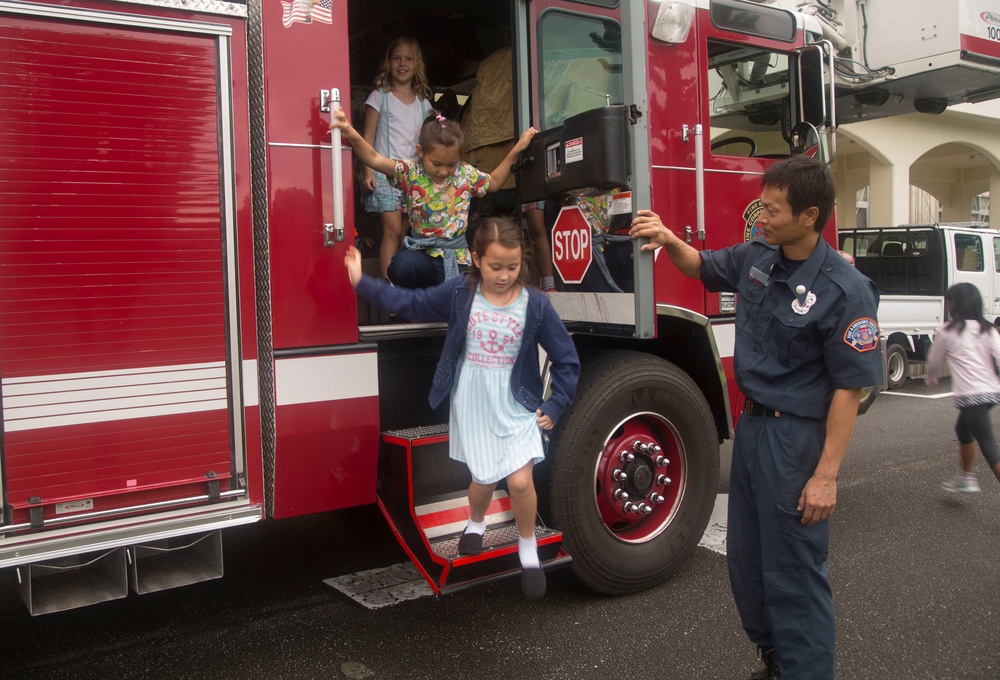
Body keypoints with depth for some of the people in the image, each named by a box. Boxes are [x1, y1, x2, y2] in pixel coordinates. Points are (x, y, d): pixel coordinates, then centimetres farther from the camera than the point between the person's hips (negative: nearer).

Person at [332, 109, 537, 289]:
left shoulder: (466, 174, 5)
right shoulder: (410, 173, -5)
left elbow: (494, 183, 23)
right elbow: (374, 159, -17)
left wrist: (516, 150, 18)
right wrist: (352, 135, -36)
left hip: (457, 256, 3)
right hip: (423, 253, -2)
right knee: (402, 265, -37)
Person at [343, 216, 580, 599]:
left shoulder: (535, 305, -10)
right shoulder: (459, 292, -7)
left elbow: (566, 360, -2)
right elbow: (412, 304, 3)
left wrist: (554, 406, -4)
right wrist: (362, 283, 2)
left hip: (516, 407, -1)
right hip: (471, 408, 1)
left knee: (520, 480, -12)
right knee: (484, 480, 9)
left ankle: (528, 551, 15)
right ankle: (476, 522, 46)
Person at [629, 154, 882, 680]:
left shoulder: (843, 290, -19)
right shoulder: (757, 257, 2)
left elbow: (848, 389, -18)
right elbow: (703, 267, 21)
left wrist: (826, 476, -19)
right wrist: (670, 241, -1)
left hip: (796, 438, -8)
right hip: (751, 424, 8)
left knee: (794, 573, 2)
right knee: (746, 559, 20)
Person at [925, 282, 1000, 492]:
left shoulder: (947, 332, -3)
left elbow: (934, 363, 11)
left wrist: (931, 378, 31)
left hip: (970, 395, -7)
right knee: (963, 429, 27)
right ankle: (966, 478, 35)